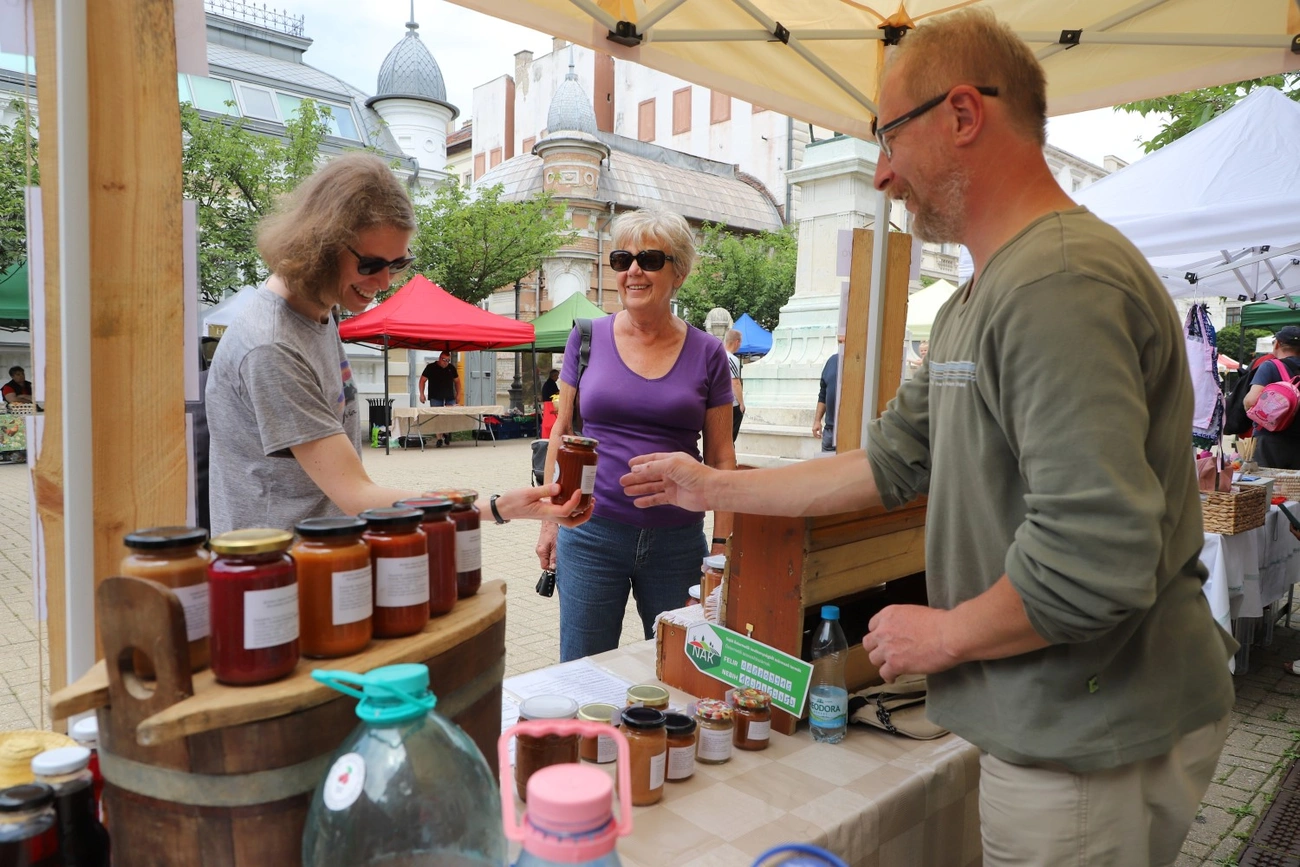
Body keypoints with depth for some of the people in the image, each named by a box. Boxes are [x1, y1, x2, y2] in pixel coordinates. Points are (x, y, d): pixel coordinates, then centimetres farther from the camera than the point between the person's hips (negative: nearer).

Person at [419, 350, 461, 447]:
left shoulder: (451, 368, 9)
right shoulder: (431, 367, -1)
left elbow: (457, 381, 17)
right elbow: (422, 380, 1)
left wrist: (458, 394, 10)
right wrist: (422, 394, -6)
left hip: (449, 397, 2)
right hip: (435, 397, -2)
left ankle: (447, 433, 20)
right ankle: (439, 438, 2)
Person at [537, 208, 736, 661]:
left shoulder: (707, 353, 1)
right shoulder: (587, 338, 2)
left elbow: (721, 458, 3)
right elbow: (562, 430, 8)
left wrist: (722, 545, -2)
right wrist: (550, 521, 5)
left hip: (677, 539, 0)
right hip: (591, 534, 0)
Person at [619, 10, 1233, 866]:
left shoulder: (1063, 281, -24)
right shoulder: (975, 302, 10)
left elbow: (1095, 559, -31)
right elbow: (893, 464, 11)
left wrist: (945, 634, -14)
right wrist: (716, 488, 13)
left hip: (1092, 747, -9)